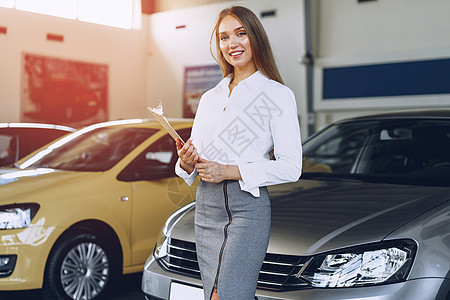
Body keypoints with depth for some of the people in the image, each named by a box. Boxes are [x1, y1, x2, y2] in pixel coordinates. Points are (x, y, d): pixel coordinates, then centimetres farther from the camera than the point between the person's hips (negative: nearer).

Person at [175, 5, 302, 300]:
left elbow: (291, 167, -7)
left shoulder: (277, 95, 0)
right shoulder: (210, 98, 18)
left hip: (249, 208, -6)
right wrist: (187, 163, -5)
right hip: (206, 207, 6)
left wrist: (229, 171, -14)